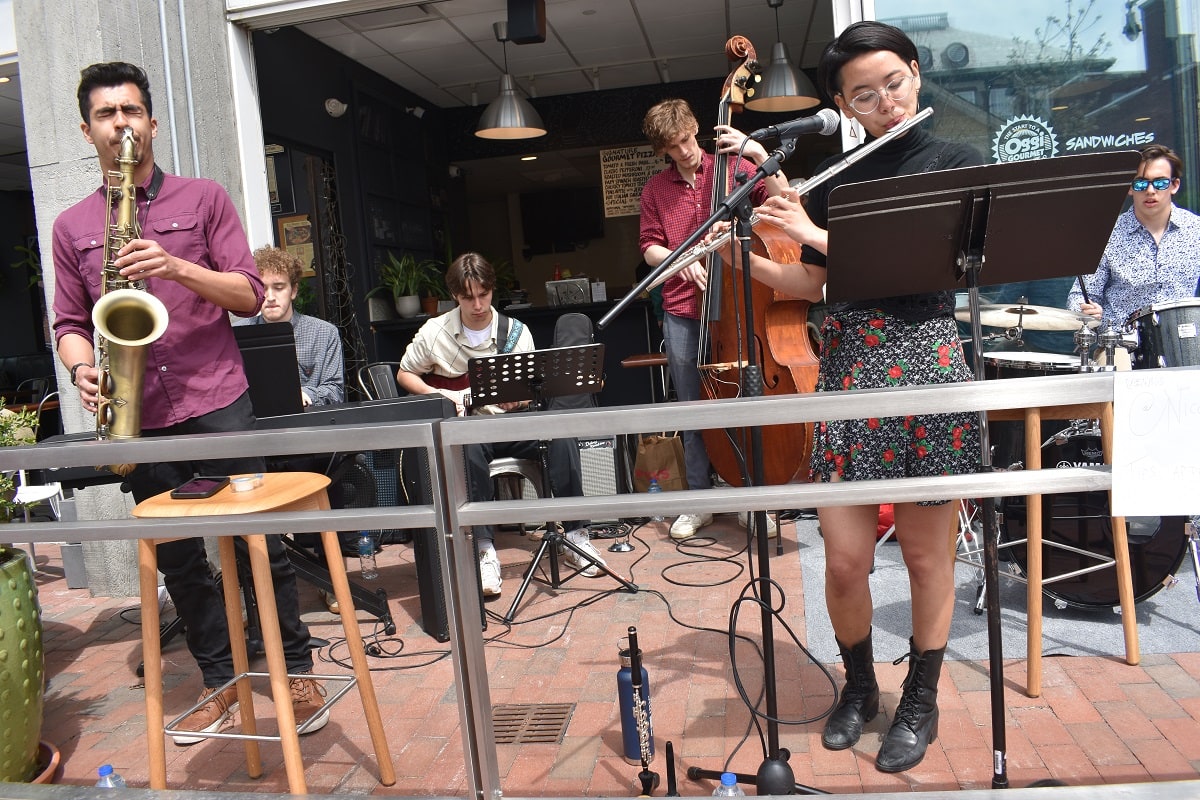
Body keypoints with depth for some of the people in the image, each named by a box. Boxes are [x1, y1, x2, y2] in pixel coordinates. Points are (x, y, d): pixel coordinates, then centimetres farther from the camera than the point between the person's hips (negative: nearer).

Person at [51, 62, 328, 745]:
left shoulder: (204, 199, 4)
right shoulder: (72, 226, 13)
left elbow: (250, 294, -3)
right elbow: (69, 322, 13)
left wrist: (176, 267, -18)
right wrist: (83, 369, -8)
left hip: (216, 403, -3)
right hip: (136, 420, 4)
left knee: (260, 545, 1)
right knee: (177, 560, 10)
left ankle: (298, 671, 17)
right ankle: (222, 683, 26)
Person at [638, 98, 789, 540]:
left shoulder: (731, 166, 5)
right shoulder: (655, 189, 11)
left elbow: (782, 197, -6)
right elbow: (650, 248, 11)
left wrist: (758, 153, -16)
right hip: (682, 312, 2)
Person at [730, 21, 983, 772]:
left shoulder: (957, 161, 2)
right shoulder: (833, 181, 11)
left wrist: (818, 233, -17)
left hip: (927, 365, -2)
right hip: (847, 372, 3)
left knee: (925, 551, 8)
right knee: (845, 559, 3)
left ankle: (921, 701, 29)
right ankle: (859, 686, 29)